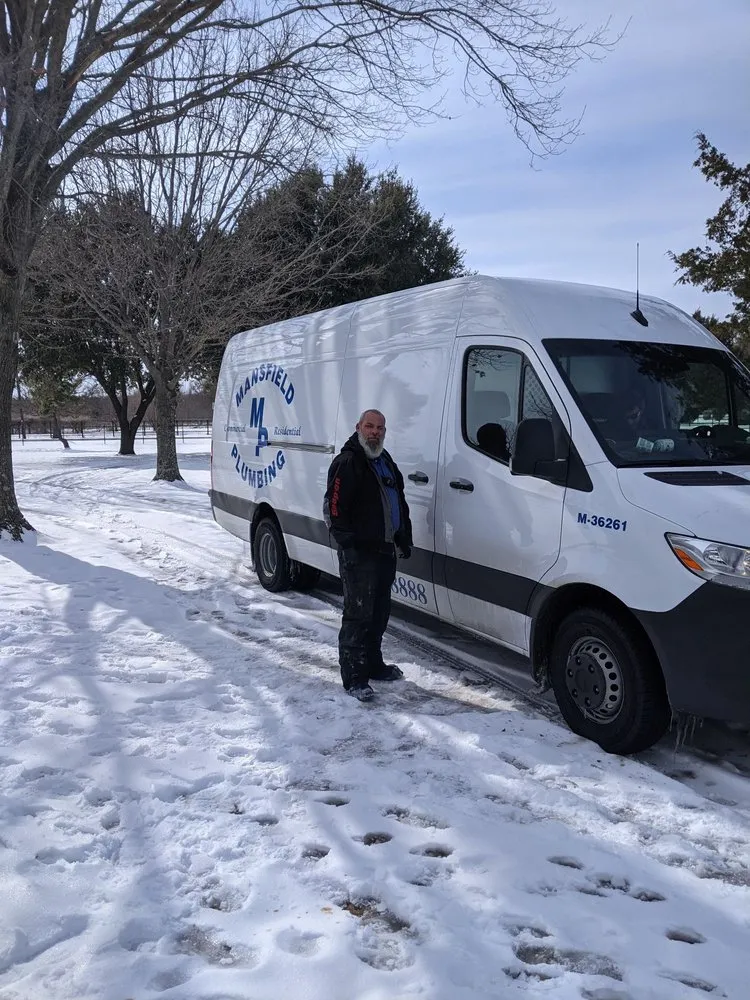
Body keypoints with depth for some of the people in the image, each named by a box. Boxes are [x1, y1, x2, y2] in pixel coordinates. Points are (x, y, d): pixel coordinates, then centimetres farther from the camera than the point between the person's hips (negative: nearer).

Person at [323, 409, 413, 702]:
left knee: (380, 612, 18)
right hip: (359, 554, -9)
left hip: (385, 549, 9)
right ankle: (353, 677, 1)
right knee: (358, 614, -6)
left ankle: (373, 663, 32)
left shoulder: (386, 462, 17)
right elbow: (333, 508, -17)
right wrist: (347, 543, -21)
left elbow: (400, 504, 26)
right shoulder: (347, 463, -12)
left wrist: (405, 539, 20)